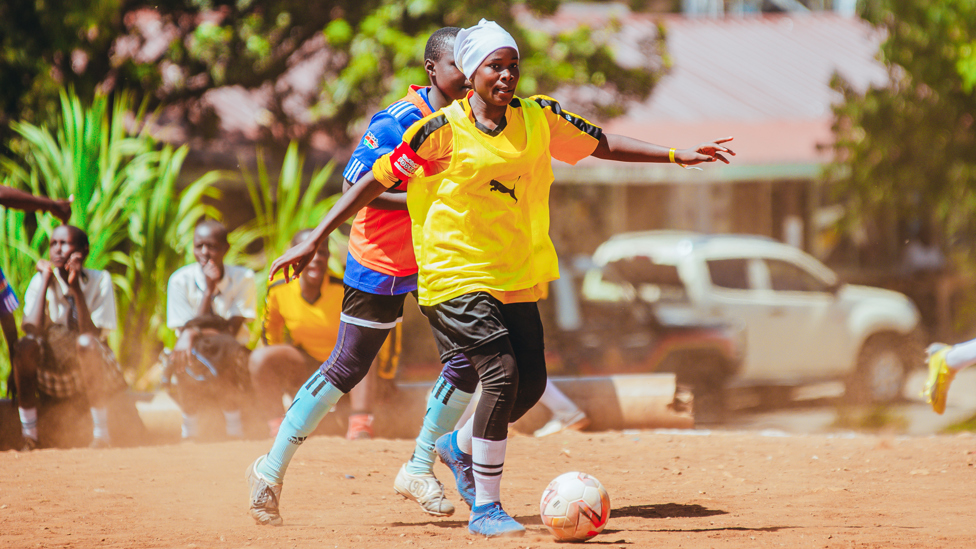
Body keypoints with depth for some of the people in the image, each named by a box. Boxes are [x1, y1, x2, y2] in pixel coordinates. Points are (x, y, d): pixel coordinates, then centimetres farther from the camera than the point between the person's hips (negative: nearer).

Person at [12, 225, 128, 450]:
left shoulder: (99, 280, -8)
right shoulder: (40, 281, -5)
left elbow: (92, 334, -20)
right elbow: (32, 329, -21)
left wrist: (77, 290, -26)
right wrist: (45, 283, -18)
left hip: (89, 370, -1)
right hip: (48, 370, 1)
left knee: (86, 343, -35)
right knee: (26, 344, -29)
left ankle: (100, 435, -25)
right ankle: (29, 435, -22)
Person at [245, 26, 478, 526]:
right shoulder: (397, 122, -19)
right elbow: (354, 191, -20)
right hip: (383, 260, -6)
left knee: (468, 360, -5)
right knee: (348, 368, 0)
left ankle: (420, 469, 13)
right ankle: (271, 470, 14)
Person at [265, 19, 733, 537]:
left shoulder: (538, 119, 4)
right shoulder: (443, 130, -11)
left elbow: (601, 143, 15)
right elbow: (374, 181, -7)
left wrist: (676, 155, 8)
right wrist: (313, 241, -10)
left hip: (516, 276, 6)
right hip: (456, 274, -6)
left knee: (531, 383, 6)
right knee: (502, 374, -19)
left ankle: (460, 445, 37)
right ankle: (485, 509, -9)